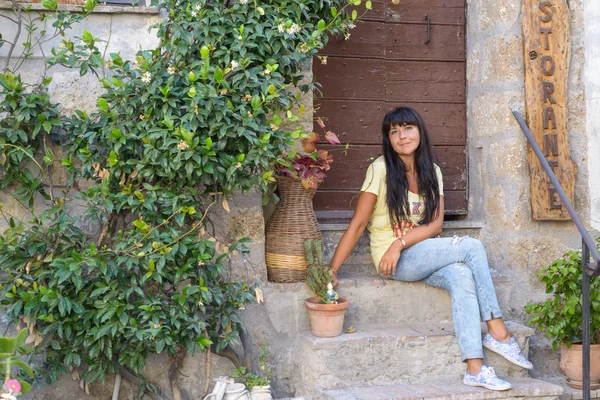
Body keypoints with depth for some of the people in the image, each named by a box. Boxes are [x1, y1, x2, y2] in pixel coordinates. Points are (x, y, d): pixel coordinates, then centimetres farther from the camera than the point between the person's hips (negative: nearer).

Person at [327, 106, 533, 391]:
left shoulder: (431, 172, 8)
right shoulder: (380, 169, -6)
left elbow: (435, 223, -2)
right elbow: (357, 225, -7)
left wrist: (400, 243, -18)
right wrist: (332, 269, -13)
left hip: (424, 255, 4)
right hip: (393, 262, -4)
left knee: (462, 276, -29)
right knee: (472, 247, -22)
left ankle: (475, 368, -33)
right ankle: (499, 334, -16)